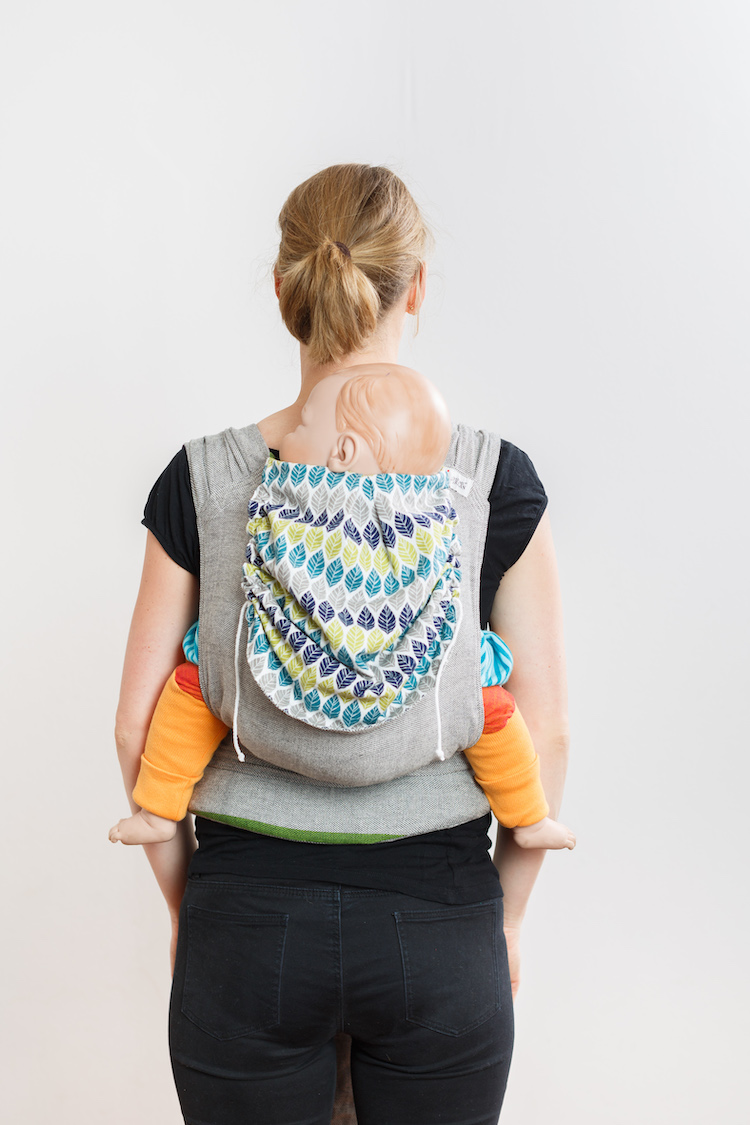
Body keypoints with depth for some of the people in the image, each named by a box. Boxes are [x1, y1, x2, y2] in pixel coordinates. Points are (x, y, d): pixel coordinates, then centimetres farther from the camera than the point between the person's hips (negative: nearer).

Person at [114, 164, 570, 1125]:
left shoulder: (202, 480, -7)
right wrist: (504, 915, 8)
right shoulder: (495, 480, -9)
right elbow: (546, 732, -5)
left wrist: (186, 900, 11)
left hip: (248, 918, 1)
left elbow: (138, 727, -2)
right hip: (436, 918, 0)